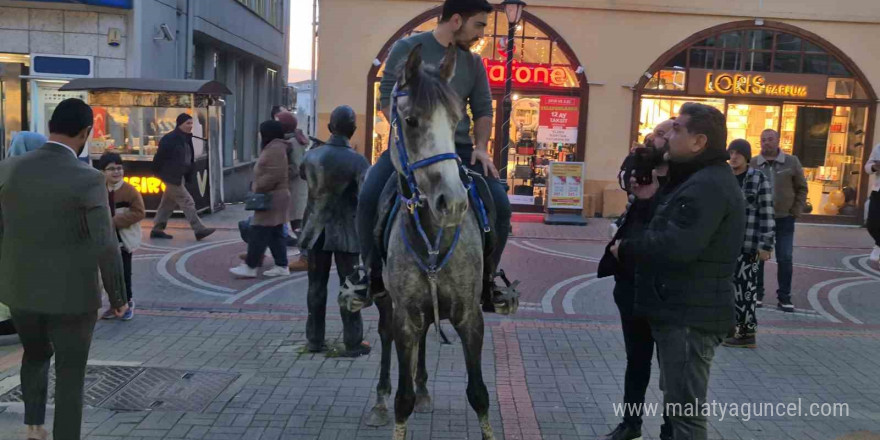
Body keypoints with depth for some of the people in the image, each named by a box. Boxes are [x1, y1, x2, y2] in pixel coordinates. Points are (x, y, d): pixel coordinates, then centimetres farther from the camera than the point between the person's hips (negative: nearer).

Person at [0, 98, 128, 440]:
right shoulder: (88, 179, -20)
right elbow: (106, 248, -20)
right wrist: (118, 298, -6)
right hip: (71, 296, -4)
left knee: (36, 354, 31)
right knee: (70, 376, 12)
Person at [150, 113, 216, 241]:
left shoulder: (186, 138, 12)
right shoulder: (170, 139, -16)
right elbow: (160, 157, -15)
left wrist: (189, 175, 12)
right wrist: (159, 172, -11)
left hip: (180, 176, 9)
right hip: (172, 177, -9)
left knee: (168, 203, 14)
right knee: (187, 202, -9)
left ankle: (157, 229, 23)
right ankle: (199, 230, -7)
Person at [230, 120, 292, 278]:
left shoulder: (275, 148, -16)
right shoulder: (273, 148, 18)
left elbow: (273, 175, -24)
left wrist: (258, 189, -18)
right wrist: (258, 189, 16)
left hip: (271, 198, -11)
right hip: (272, 197, 11)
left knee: (258, 233, -7)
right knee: (275, 234, 10)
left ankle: (250, 267, -2)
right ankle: (282, 266, 12)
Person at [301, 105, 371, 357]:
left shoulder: (312, 155, -1)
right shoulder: (357, 161, -15)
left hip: (317, 230, 4)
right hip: (346, 233, -4)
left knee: (316, 287, 13)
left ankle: (315, 339, 21)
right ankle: (353, 343, 10)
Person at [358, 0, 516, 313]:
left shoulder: (473, 63, 11)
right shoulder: (408, 49, 1)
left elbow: (483, 108, 14)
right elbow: (387, 98, 2)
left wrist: (481, 147, -2)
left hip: (458, 149, 3)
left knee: (500, 205, -14)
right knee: (369, 197, -26)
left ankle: (486, 280, 6)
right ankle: (373, 275, -4)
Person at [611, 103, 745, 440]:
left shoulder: (707, 186, -20)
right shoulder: (698, 180, 17)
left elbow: (677, 246, -31)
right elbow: (669, 229, 18)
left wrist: (625, 249, -16)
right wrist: (655, 199, 3)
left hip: (690, 315, -11)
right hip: (683, 310, 11)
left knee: (685, 408, -3)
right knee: (678, 400, 23)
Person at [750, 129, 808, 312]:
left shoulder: (792, 162, -1)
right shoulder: (752, 164, -1)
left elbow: (801, 188, 5)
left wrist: (796, 212, -1)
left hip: (784, 219, 0)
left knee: (785, 259, 2)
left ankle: (784, 296, 12)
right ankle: (757, 294, 17)